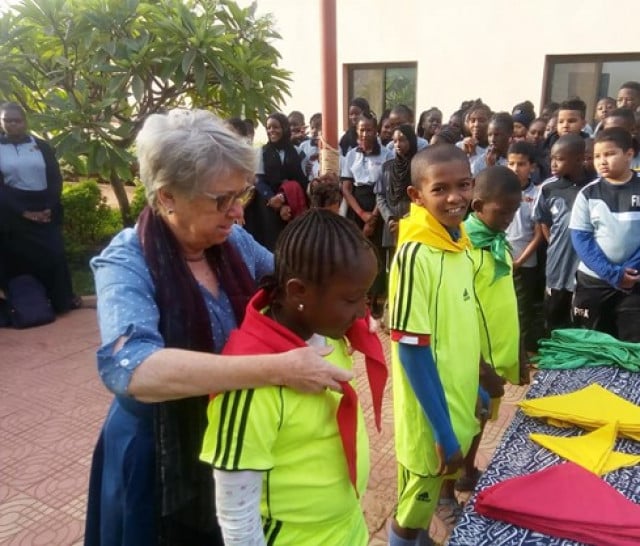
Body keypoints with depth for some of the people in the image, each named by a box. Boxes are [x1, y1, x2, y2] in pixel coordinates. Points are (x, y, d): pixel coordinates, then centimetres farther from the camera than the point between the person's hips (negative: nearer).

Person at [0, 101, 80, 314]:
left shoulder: (41, 146, 9)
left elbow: (55, 178, 4)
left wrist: (49, 207, -11)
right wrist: (23, 212, -14)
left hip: (45, 211, 1)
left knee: (54, 255, 1)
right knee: (19, 259, 2)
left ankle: (64, 299, 15)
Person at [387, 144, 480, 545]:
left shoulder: (462, 244, 0)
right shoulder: (415, 255, -23)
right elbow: (412, 350, -22)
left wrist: (477, 390, 14)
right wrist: (443, 433, -19)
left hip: (459, 405, 7)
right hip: (430, 415, -7)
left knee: (435, 492, 26)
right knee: (413, 511, 13)